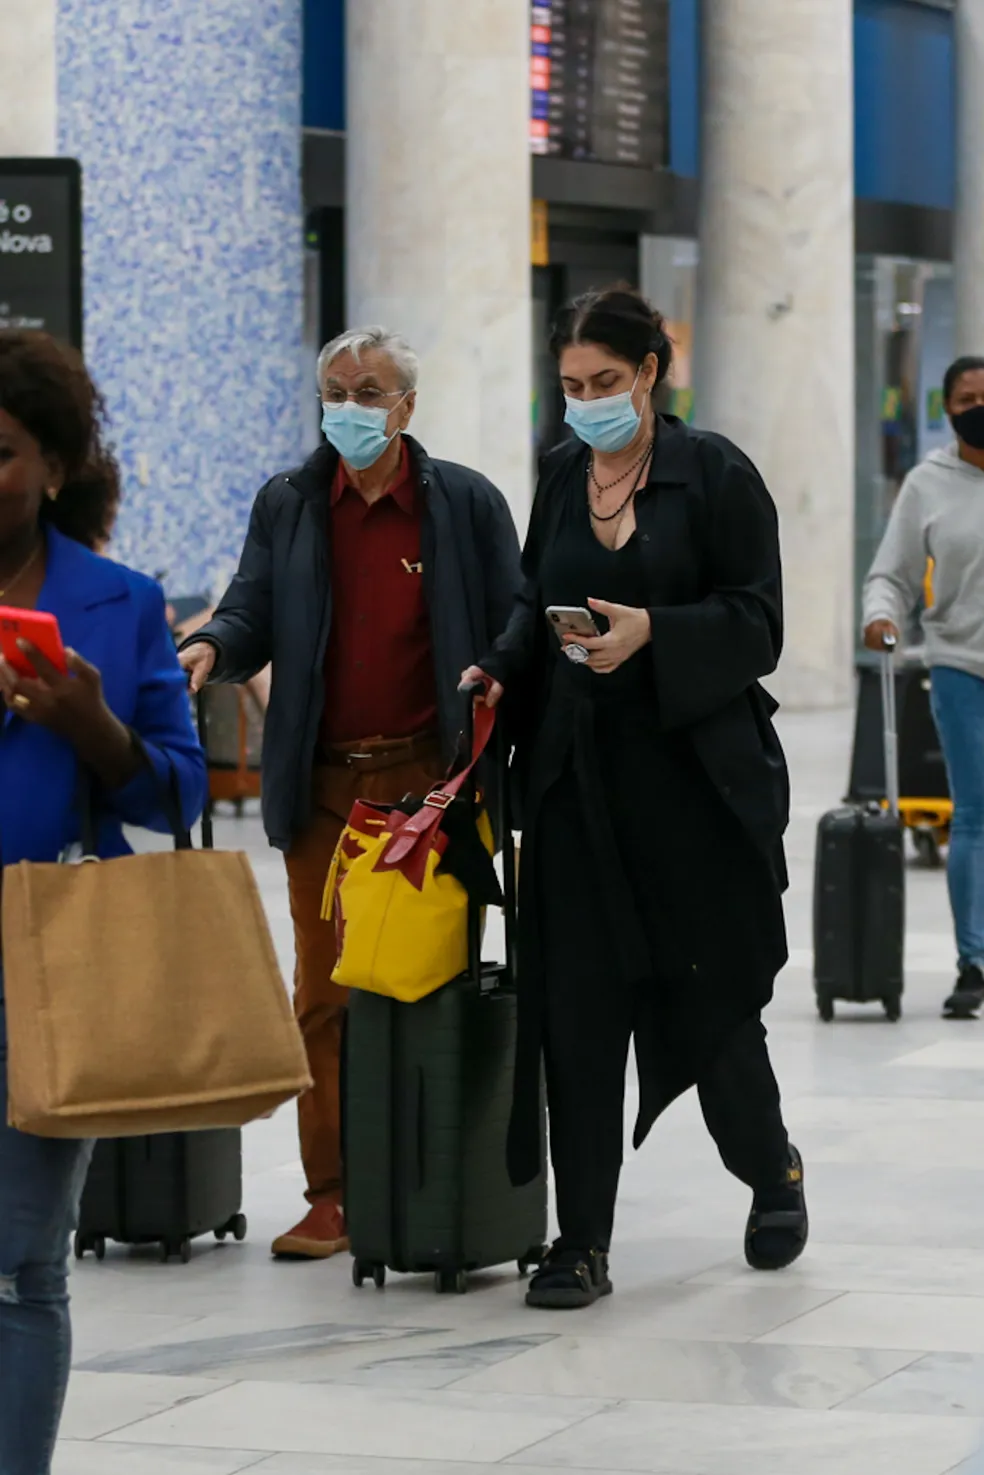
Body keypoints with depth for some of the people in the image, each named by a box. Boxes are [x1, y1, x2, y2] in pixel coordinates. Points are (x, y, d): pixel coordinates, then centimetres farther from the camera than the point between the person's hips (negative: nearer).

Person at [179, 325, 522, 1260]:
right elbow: (253, 615, 5)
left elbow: (512, 632, 4)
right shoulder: (286, 505, 10)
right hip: (324, 787, 2)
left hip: (432, 780, -2)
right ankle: (332, 1197, 7)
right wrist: (212, 648, -17)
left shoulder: (465, 503, 4)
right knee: (323, 996, 2)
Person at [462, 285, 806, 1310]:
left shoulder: (715, 475, -3)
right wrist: (501, 672, -1)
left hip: (696, 771, -4)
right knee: (575, 1004, -2)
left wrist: (652, 634, -21)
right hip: (579, 773, 4)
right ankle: (581, 1243, 3)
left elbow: (757, 626, -7)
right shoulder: (560, 476, 10)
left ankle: (772, 1171, 31)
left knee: (707, 992, 2)